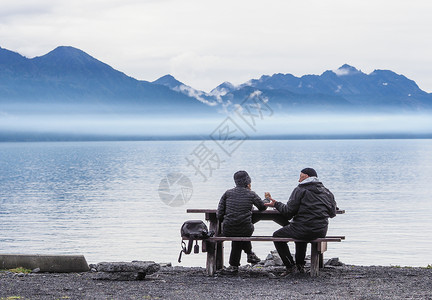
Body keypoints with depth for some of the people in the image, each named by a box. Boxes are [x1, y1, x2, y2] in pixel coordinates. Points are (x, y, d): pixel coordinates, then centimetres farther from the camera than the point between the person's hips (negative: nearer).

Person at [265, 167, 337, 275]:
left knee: (277, 236, 16)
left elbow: (288, 212, -11)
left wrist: (276, 204, 4)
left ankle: (290, 265, 7)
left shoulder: (300, 190, -8)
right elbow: (332, 213, 16)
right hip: (321, 232, 7)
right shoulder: (327, 192, 10)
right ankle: (300, 265, 34)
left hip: (304, 230, -7)